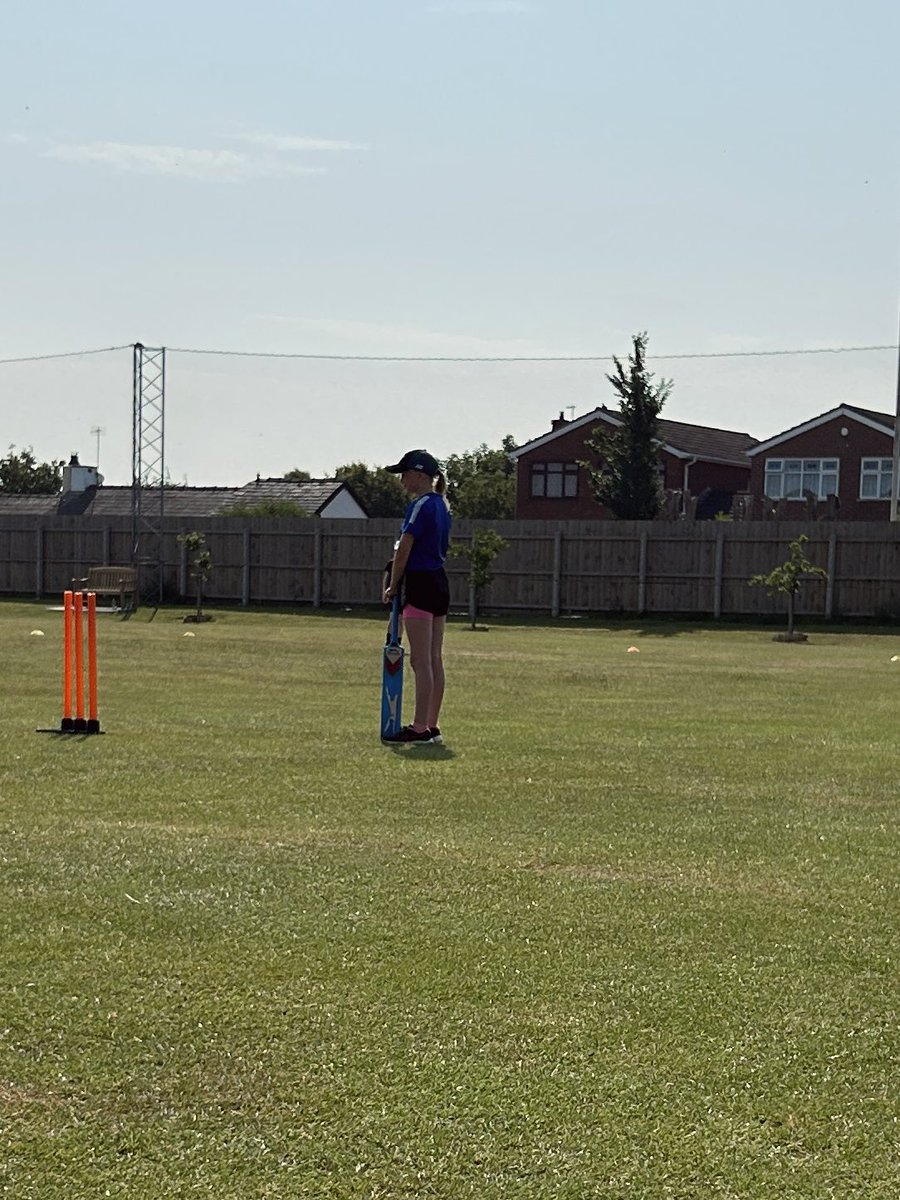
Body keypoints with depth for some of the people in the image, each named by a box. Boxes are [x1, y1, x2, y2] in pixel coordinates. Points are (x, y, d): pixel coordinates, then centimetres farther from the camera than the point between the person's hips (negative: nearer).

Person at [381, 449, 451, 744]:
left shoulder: (421, 506, -13)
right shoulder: (441, 505, 15)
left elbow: (404, 550, -14)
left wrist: (393, 586, -5)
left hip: (420, 584, -9)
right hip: (440, 583, 9)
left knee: (421, 660, -7)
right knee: (434, 659, 10)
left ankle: (420, 728, -5)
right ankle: (432, 726, 14)